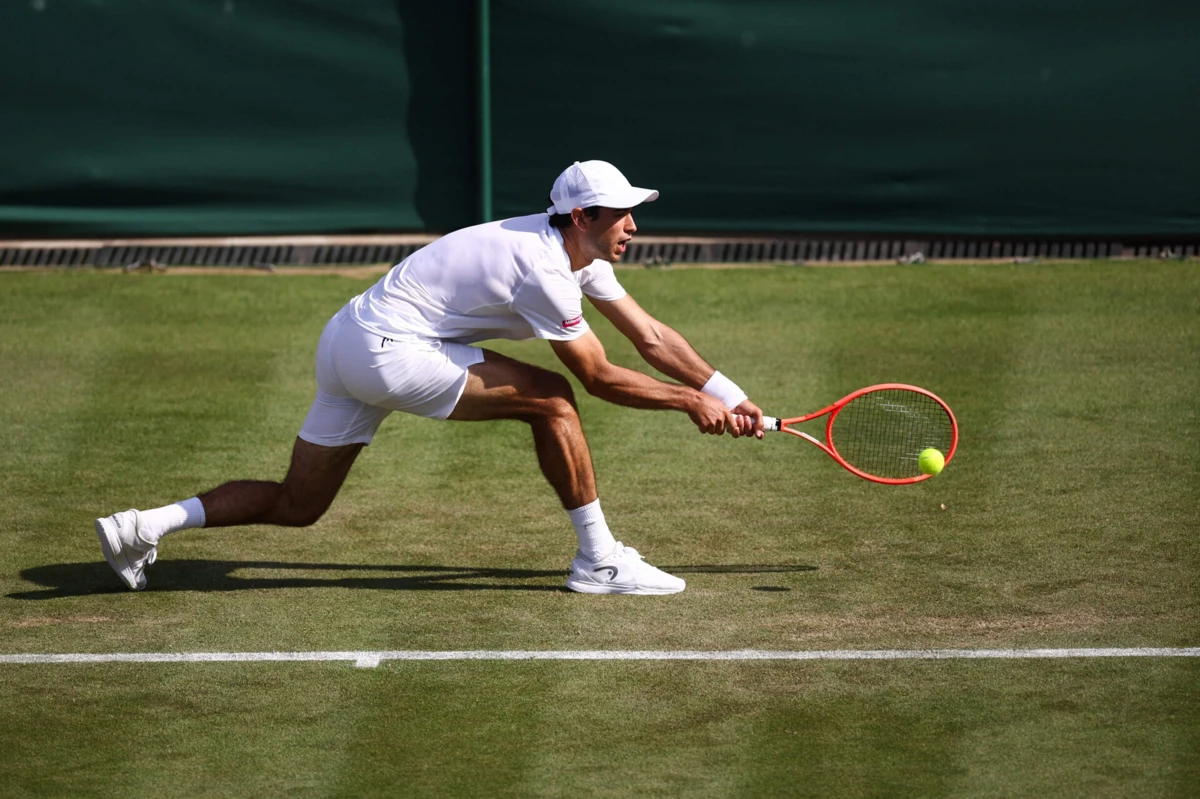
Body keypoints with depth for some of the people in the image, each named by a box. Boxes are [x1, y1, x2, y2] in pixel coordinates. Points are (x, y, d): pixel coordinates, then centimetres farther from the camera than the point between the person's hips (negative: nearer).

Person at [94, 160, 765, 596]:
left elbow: (651, 337, 14)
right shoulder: (543, 271, -18)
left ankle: (146, 527, 7)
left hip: (348, 343, 10)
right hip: (388, 351, -10)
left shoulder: (578, 251, 11)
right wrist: (690, 402, -3)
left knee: (298, 505, 13)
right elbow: (600, 380, -10)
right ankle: (599, 560, -5)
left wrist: (732, 399, 12)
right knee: (550, 398, -11)